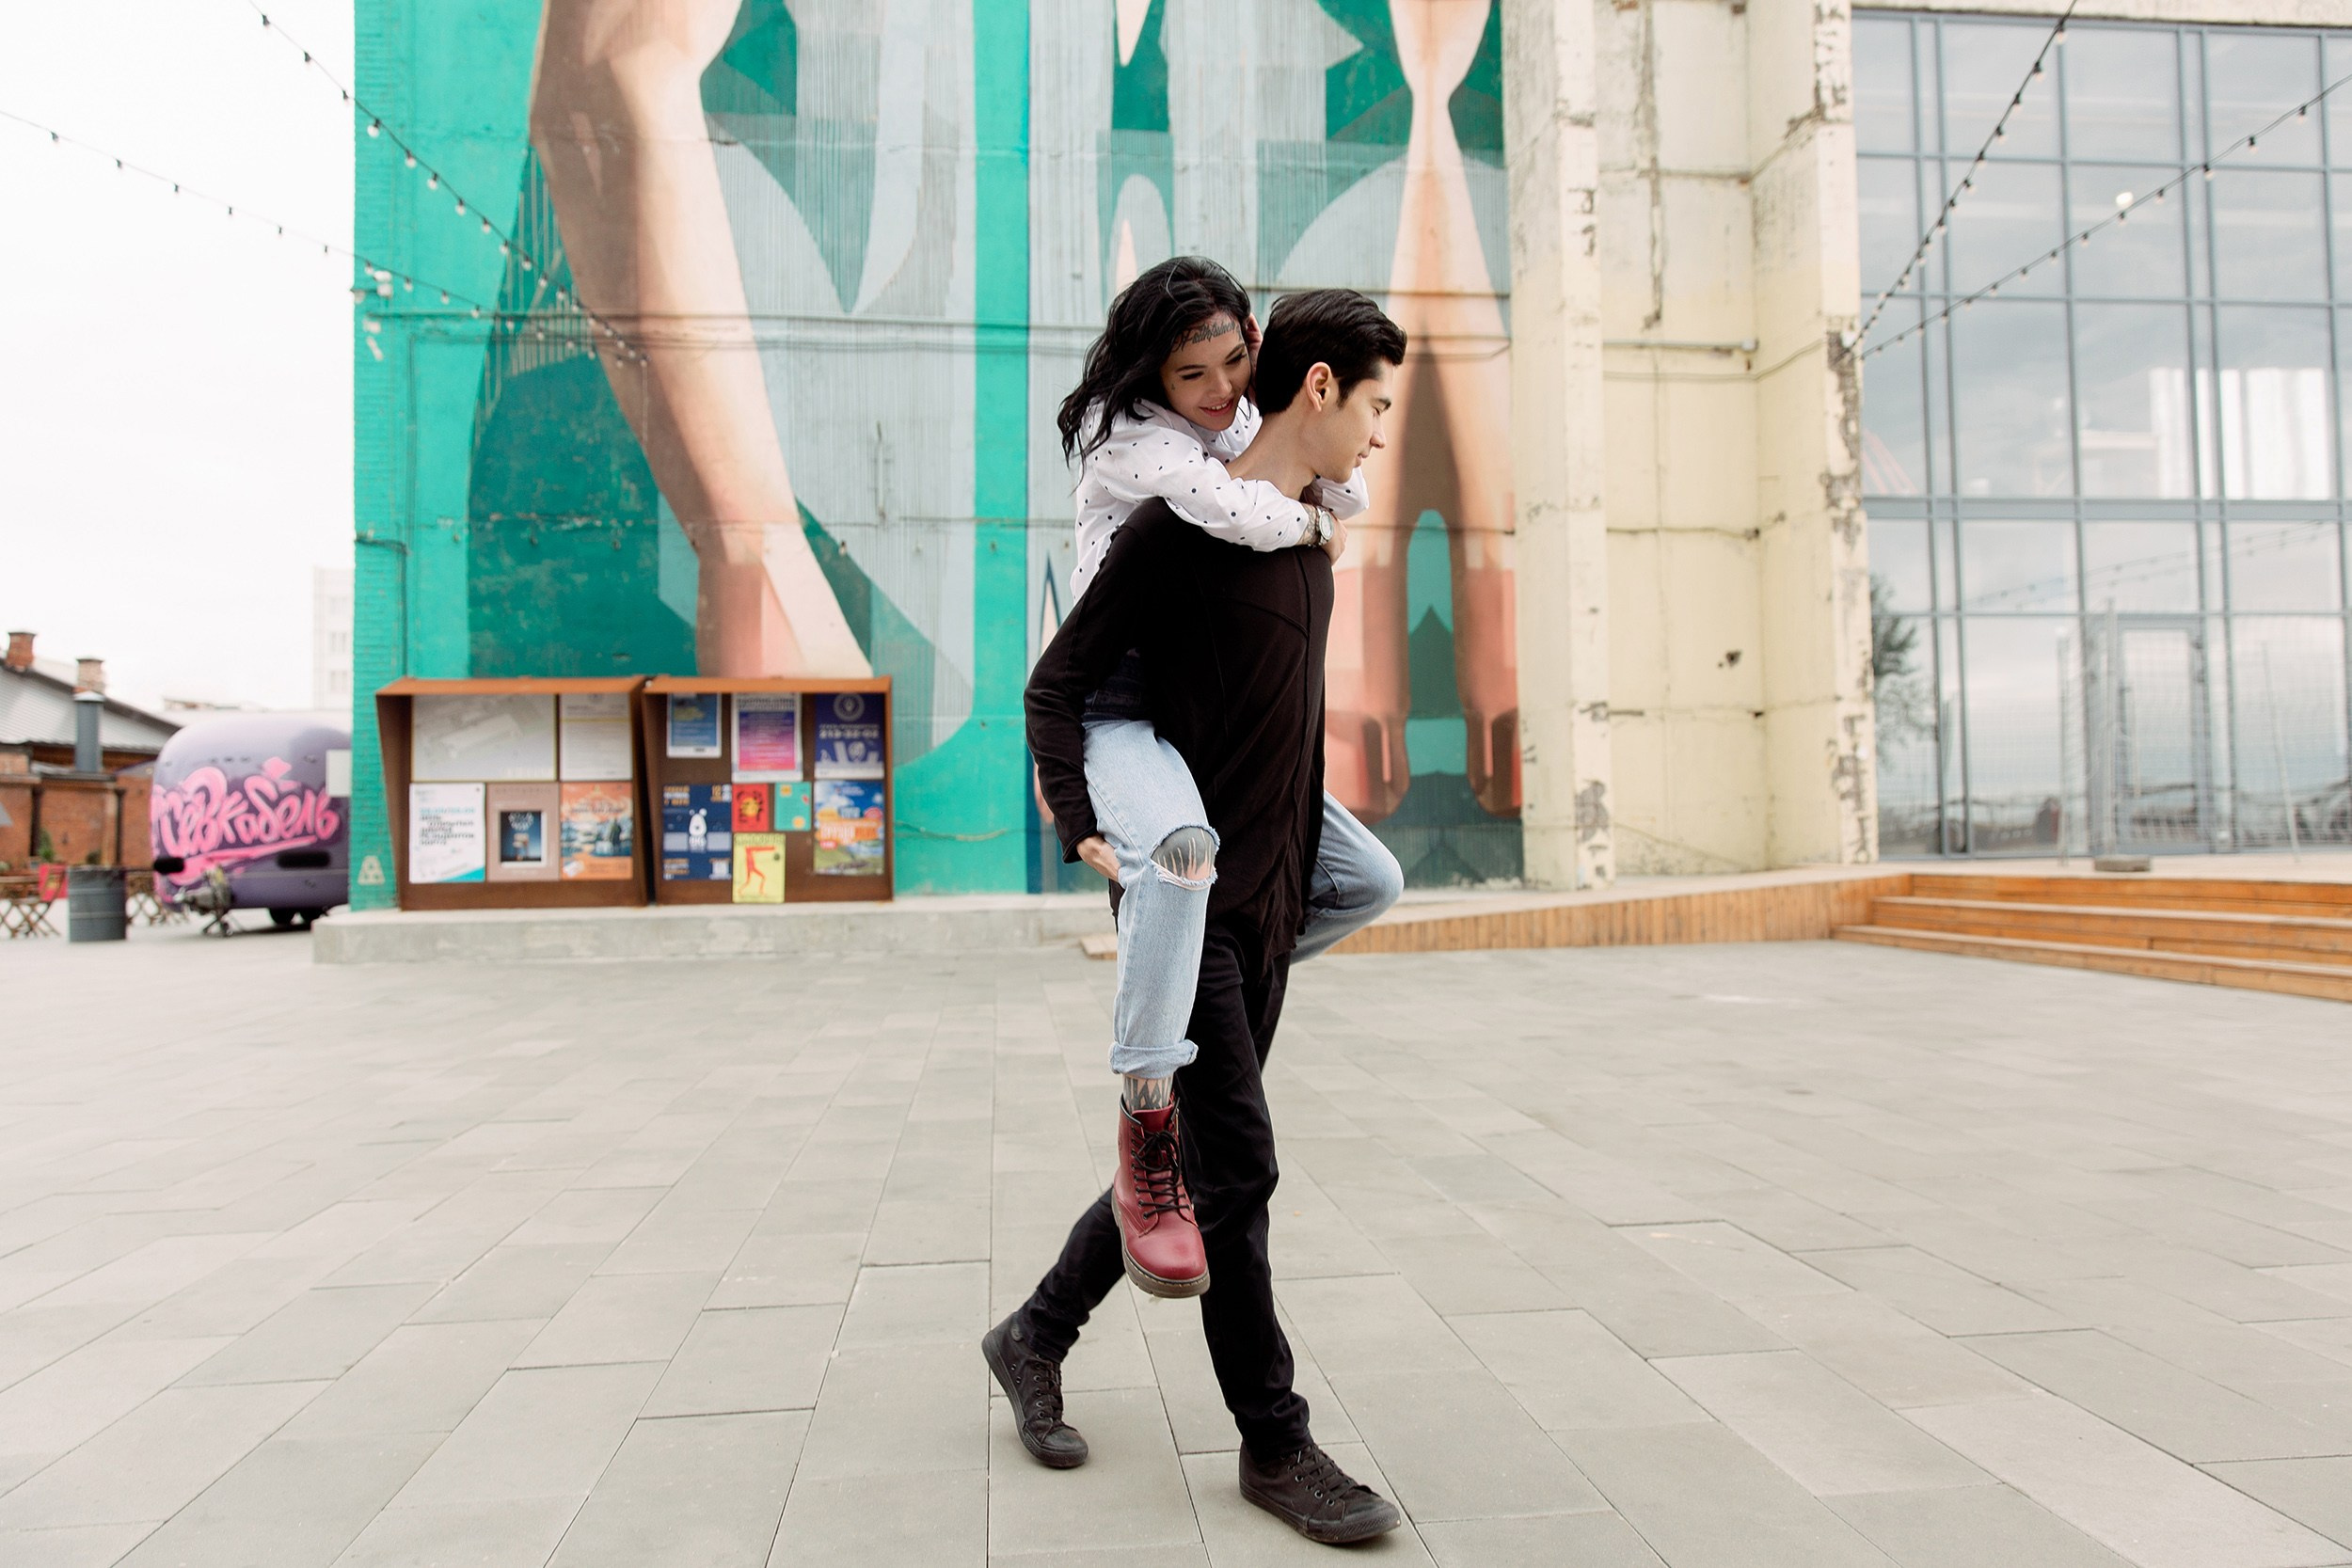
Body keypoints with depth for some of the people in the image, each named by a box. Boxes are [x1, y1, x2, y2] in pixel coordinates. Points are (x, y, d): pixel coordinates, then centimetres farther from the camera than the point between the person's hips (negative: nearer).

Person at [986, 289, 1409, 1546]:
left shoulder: (1311, 542, 14)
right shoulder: (1181, 527, -10)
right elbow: (1058, 683, -8)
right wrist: (1084, 830, -17)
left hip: (1268, 903, 8)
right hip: (1189, 902, -8)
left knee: (1186, 1160, 13)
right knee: (1236, 1167, -3)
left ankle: (1037, 1334, 32)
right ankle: (1273, 1442, 13)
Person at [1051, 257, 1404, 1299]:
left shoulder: (1239, 423, 14)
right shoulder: (1127, 433, -11)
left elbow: (1346, 499, 6)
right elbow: (1235, 512, -28)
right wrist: (1307, 520, -7)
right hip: (1118, 712, -8)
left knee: (1369, 882, 6)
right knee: (1180, 847, -43)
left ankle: (1209, 971, 23)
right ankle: (1147, 1120, -36)